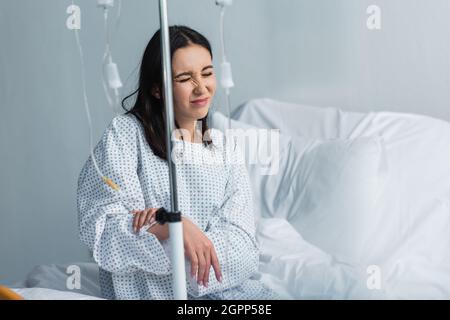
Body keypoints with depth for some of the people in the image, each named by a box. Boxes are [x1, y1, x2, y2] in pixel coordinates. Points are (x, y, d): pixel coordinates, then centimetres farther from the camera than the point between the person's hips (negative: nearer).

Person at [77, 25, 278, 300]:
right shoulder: (125, 134, 3)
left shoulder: (226, 147, 14)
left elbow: (241, 239, 1)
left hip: (226, 285, 5)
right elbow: (102, 228, -6)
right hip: (152, 290, -5)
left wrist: (158, 225, -14)